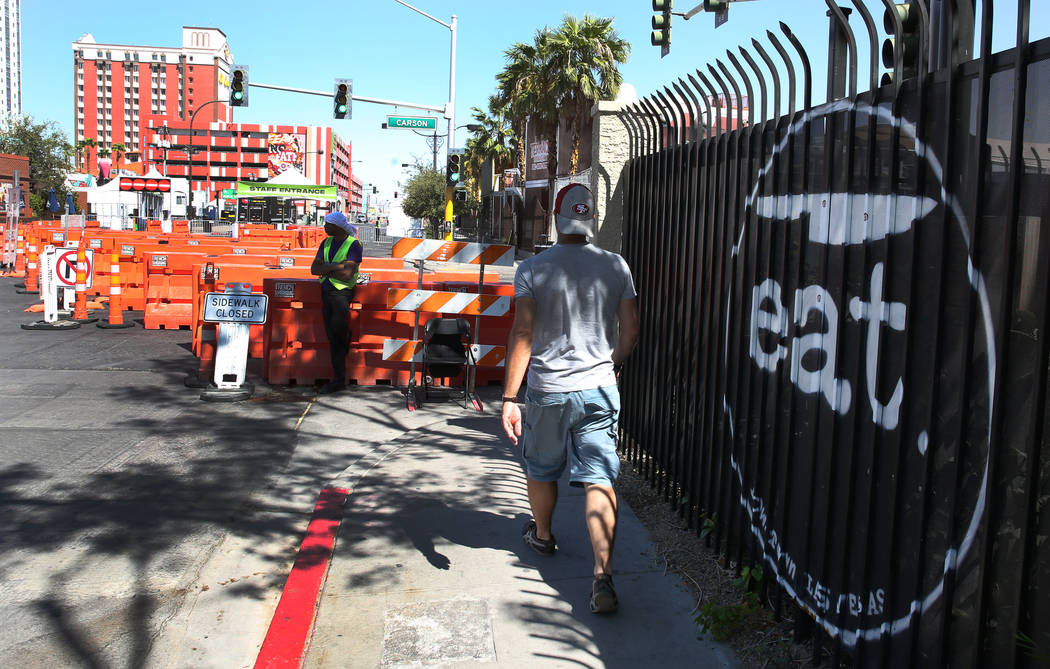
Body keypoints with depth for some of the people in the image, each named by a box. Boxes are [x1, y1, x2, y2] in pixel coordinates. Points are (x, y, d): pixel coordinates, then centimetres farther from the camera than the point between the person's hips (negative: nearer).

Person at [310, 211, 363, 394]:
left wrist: (325, 268, -7)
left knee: (337, 322, -32)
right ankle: (339, 380, 7)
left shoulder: (353, 245, -8)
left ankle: (346, 338, 6)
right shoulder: (326, 243, 13)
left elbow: (347, 274, -19)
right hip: (326, 291, 6)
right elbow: (314, 269, 5)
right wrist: (334, 266, -10)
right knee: (332, 338, 3)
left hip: (343, 291, -6)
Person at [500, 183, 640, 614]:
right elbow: (630, 332, 3)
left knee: (541, 469, 22)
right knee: (599, 479, 0)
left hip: (547, 390, -1)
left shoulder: (532, 269, -8)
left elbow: (522, 334, -13)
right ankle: (603, 575, -9)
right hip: (599, 389, 1)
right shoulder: (615, 267, -1)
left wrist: (509, 397, -11)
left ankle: (542, 535, 45)